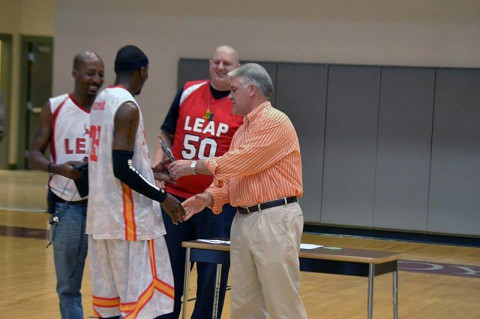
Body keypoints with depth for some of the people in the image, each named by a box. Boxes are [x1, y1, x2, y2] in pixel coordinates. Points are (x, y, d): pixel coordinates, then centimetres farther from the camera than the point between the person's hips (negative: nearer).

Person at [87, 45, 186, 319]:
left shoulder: (101, 100, 12)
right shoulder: (128, 107, -15)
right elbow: (122, 169, -21)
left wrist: (150, 170, 28)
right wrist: (163, 197, -14)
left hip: (101, 212, 9)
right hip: (129, 217, -9)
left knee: (108, 295, 11)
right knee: (143, 296, -6)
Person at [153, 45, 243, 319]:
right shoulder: (188, 92, 7)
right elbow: (167, 134, 15)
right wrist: (158, 164, -1)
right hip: (176, 195, 3)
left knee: (212, 273, 3)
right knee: (169, 268, 10)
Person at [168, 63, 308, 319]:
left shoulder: (274, 122, -10)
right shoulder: (242, 131, 20)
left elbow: (242, 162, -18)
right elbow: (231, 177, 18)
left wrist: (194, 166, -11)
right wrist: (207, 198, -1)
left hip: (274, 220, -9)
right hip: (244, 219, 9)